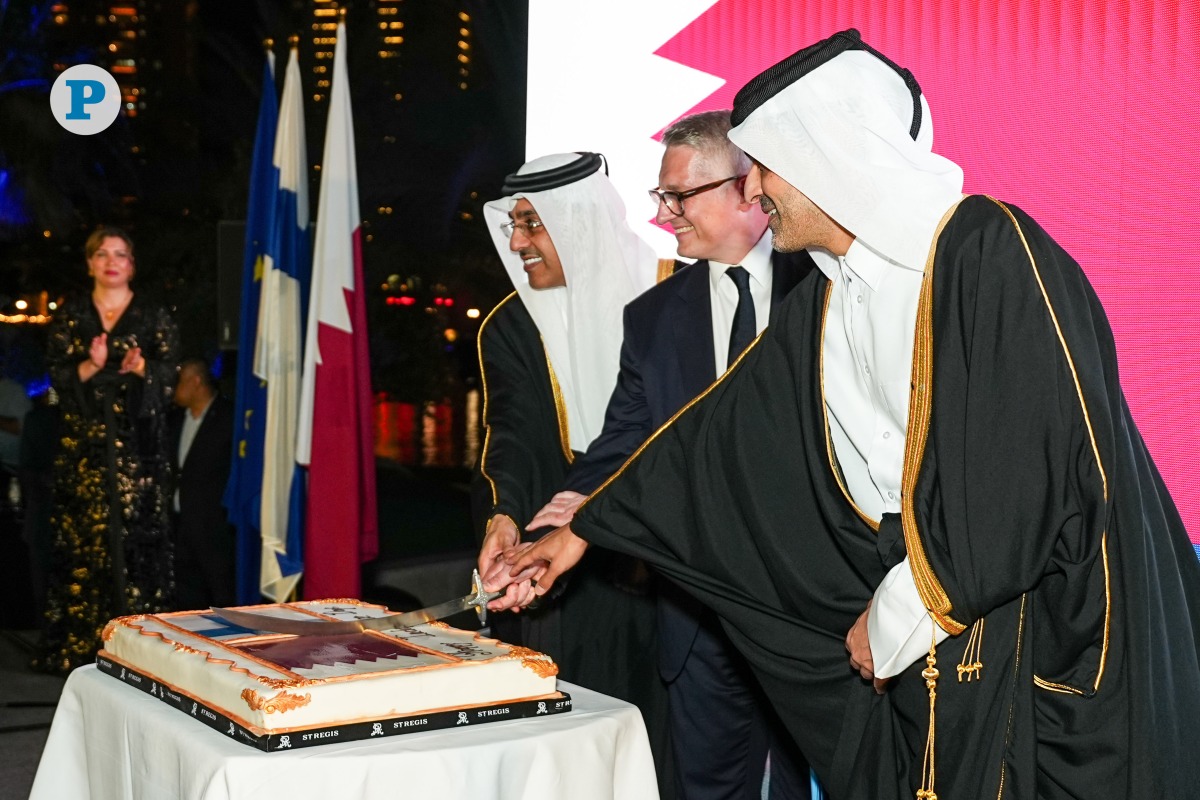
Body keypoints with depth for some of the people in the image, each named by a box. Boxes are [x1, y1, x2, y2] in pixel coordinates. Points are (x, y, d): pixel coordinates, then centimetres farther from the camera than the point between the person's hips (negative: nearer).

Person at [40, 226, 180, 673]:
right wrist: (91, 366, -16)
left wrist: (142, 368, -20)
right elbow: (57, 374, 3)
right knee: (82, 536, -2)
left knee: (137, 534, -6)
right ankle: (78, 645, 1)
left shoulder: (154, 317, 8)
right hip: (83, 443, 1)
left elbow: (170, 373, 1)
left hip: (139, 443, -1)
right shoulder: (70, 315, 11)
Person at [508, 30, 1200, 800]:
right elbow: (719, 436, 16)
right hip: (922, 653, 7)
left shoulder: (991, 253, -16)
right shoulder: (823, 307, 8)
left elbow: (1055, 467, -21)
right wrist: (586, 527, 20)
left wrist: (902, 617, -13)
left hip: (1057, 643, -7)